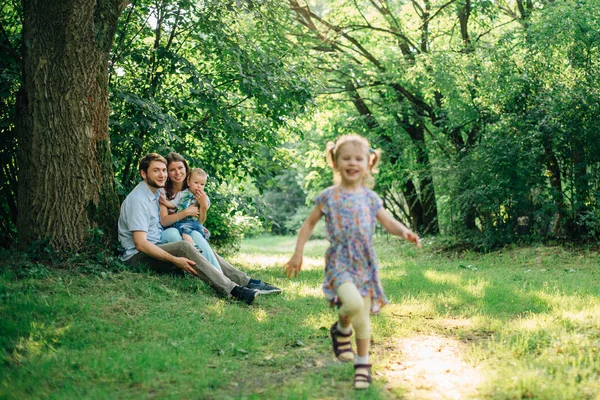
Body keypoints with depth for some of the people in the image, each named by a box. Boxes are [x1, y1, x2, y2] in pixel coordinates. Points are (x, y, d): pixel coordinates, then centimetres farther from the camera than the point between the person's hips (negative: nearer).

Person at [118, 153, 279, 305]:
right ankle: (231, 290, -37)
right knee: (183, 247, -31)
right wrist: (174, 260, -30)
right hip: (137, 256, -10)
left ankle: (246, 282, -6)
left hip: (157, 249, 10)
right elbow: (140, 243, -25)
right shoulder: (138, 200, -17)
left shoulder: (156, 193, 14)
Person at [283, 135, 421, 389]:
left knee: (363, 317, 8)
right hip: (339, 261, -3)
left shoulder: (370, 197, 6)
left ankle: (363, 365, 24)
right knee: (353, 303, -28)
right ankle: (341, 329, 6)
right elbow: (309, 224, 6)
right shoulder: (328, 196, -2)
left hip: (365, 263, 3)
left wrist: (404, 231, -15)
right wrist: (298, 253, 3)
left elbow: (389, 223, 7)